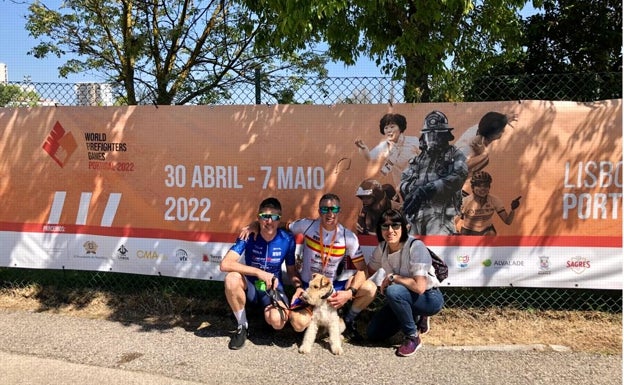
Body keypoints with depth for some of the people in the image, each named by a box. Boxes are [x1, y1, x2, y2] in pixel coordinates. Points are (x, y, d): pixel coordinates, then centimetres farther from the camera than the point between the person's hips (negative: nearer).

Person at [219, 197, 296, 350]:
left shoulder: (287, 240, -12)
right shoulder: (248, 236, -16)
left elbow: (291, 270, 3)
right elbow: (225, 264, -28)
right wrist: (258, 272, -33)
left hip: (273, 287, 0)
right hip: (250, 286, 1)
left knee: (277, 322, -31)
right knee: (231, 278, -34)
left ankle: (269, 311, 10)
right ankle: (242, 326, -10)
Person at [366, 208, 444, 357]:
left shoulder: (416, 247, -27)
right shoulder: (382, 248, -8)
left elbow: (420, 287, -35)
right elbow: (368, 271, 6)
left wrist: (392, 277, -23)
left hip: (429, 298, -6)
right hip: (403, 299, 7)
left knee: (393, 291, -35)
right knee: (373, 334, 0)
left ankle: (413, 337, -12)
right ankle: (415, 319, 20)